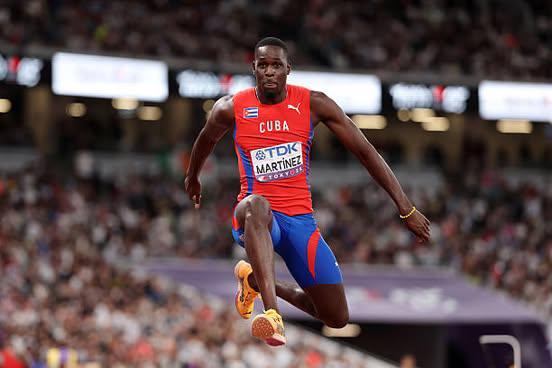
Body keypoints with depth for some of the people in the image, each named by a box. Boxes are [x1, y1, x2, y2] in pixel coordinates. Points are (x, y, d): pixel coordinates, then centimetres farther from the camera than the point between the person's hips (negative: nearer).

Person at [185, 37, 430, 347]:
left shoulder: (313, 104, -4)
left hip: (300, 218, 3)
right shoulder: (231, 109, -4)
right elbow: (206, 142, 19)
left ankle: (256, 279, 25)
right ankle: (273, 315, -54)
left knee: (338, 319, 0)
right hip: (256, 218, -3)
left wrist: (406, 208, -5)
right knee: (256, 204, -43)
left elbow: (365, 151, -1)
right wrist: (193, 178, 36)